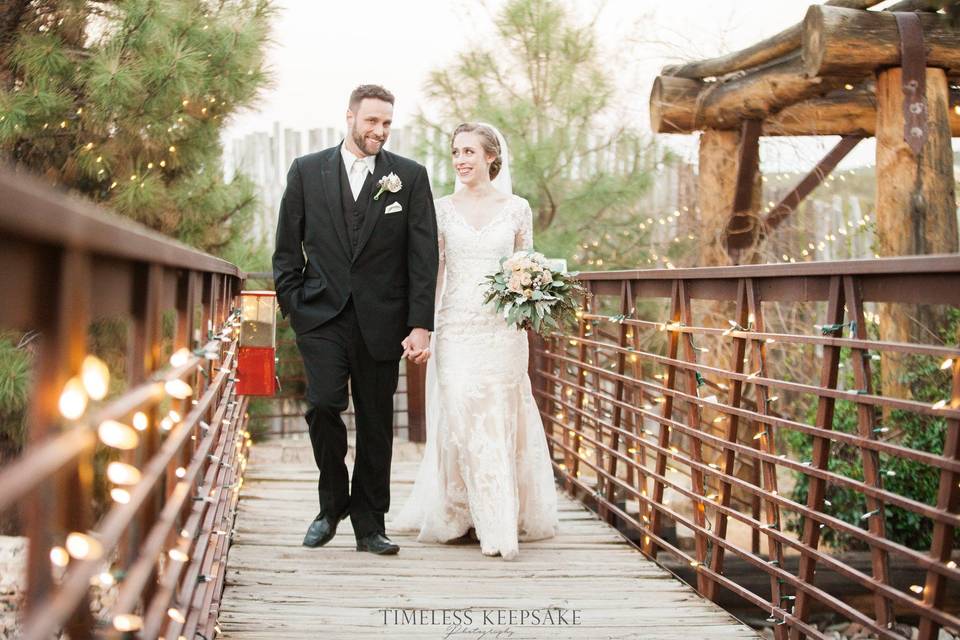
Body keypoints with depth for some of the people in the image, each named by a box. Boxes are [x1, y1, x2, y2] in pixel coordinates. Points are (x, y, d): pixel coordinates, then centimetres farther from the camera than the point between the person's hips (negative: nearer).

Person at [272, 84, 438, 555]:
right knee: (323, 404, -15)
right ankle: (332, 504, 8)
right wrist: (291, 306, 0)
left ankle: (369, 527, 16)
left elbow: (423, 256, 0)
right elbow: (287, 247, 9)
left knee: (376, 425, 5)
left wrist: (420, 325, -6)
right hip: (322, 316, 0)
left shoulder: (410, 177, 4)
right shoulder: (306, 171, 6)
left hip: (380, 321, 0)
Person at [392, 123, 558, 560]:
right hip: (457, 327, 0)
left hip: (503, 329, 0)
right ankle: (494, 525, 4)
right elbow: (432, 273, 5)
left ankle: (504, 520, 14)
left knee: (500, 421, 0)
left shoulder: (517, 208, 4)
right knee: (463, 421, -5)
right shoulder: (442, 209, 5)